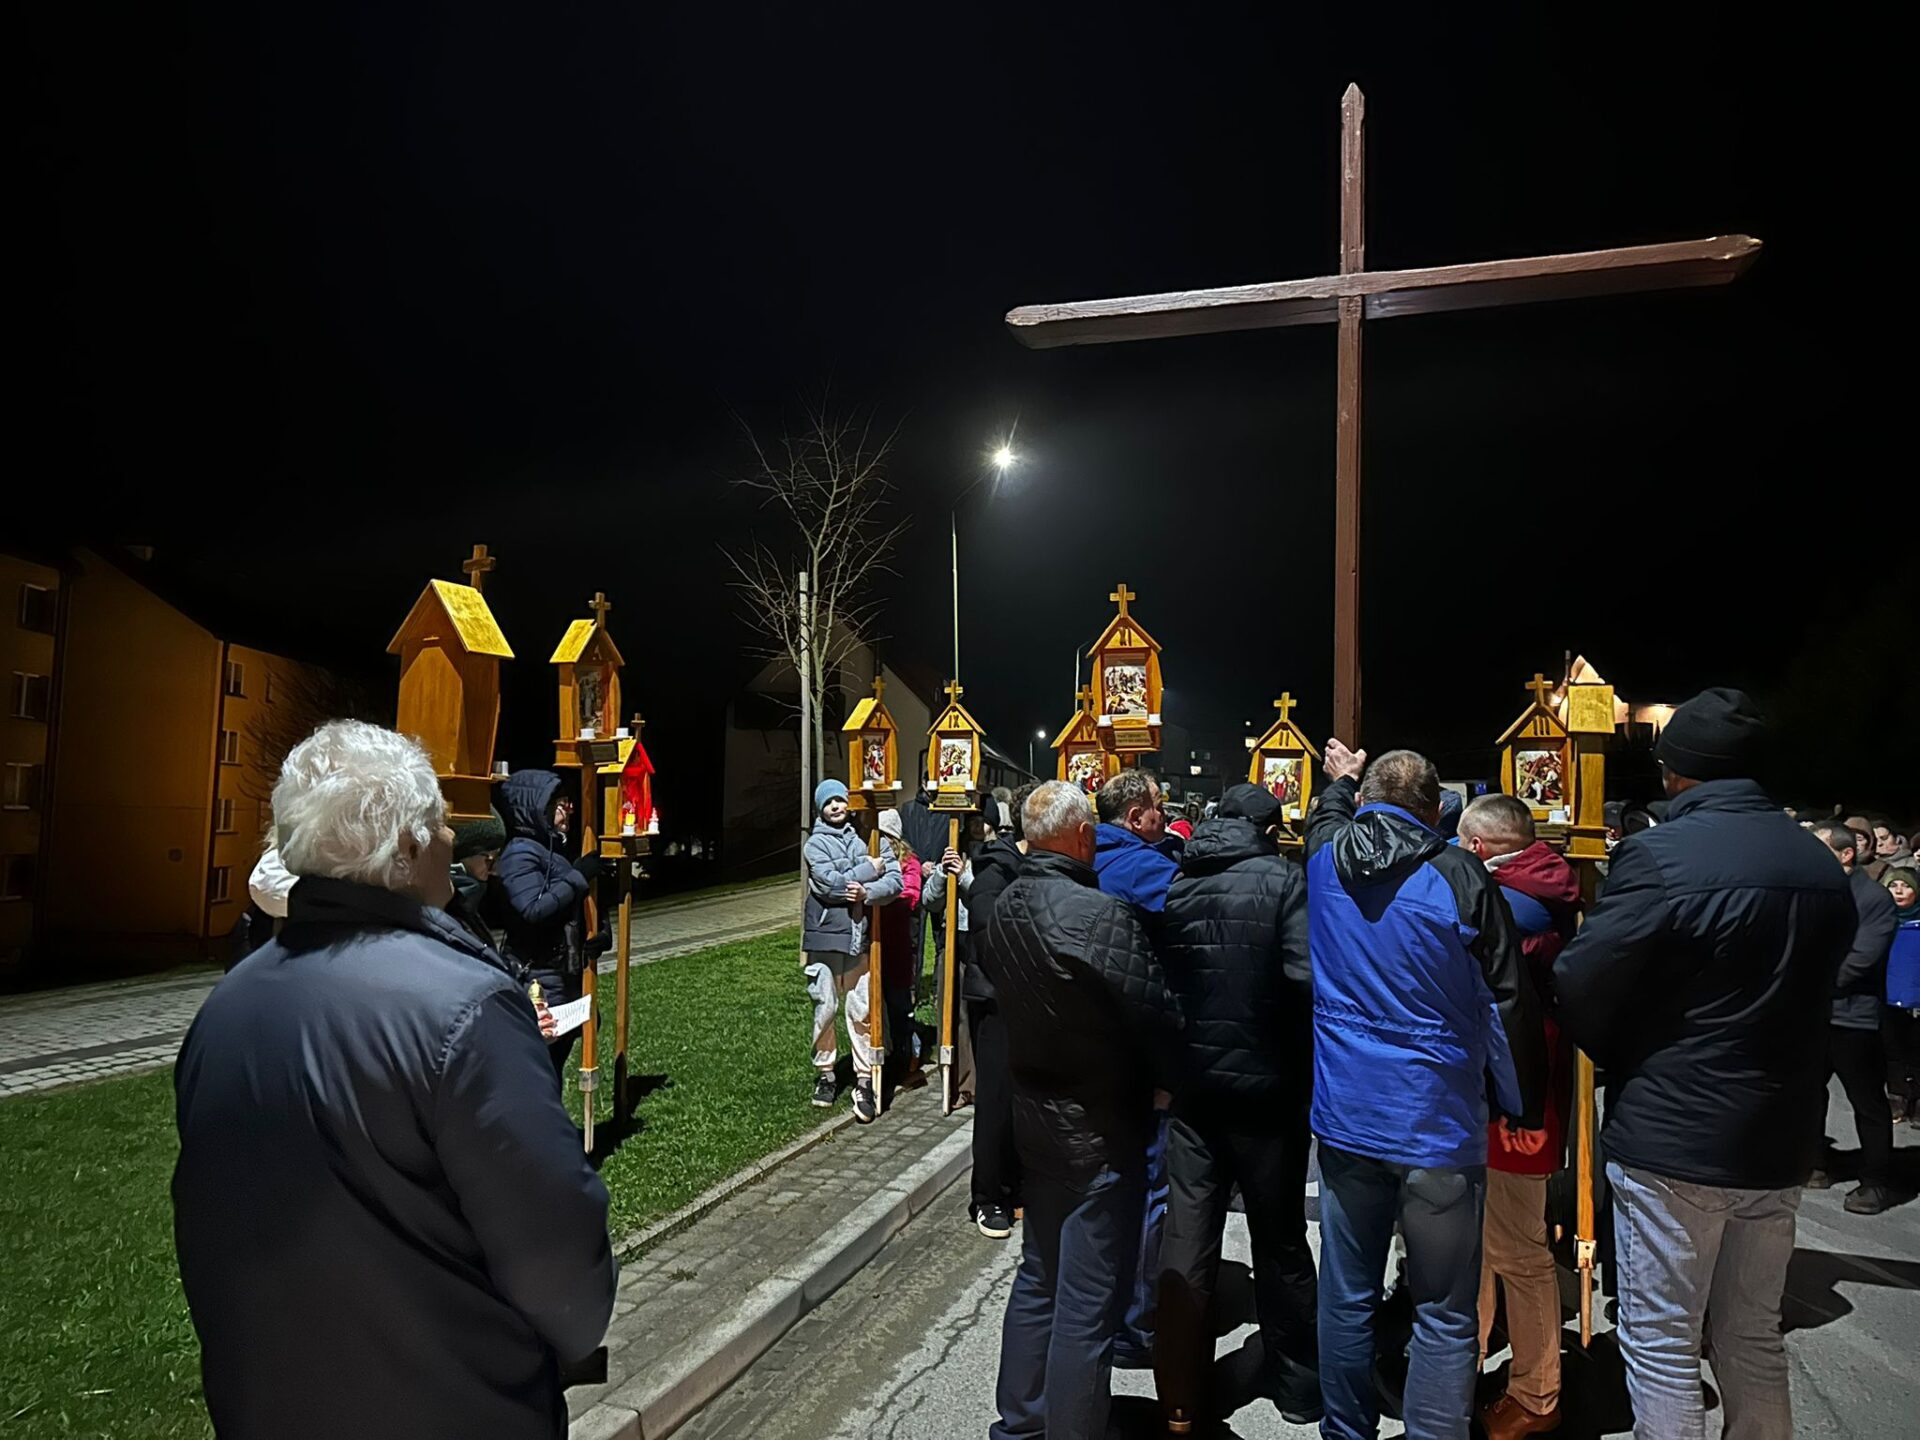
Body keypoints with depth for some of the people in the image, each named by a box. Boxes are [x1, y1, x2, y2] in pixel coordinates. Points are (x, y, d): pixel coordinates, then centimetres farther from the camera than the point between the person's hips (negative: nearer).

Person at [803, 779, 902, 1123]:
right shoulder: (817, 843, 0)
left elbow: (895, 880, 0)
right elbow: (829, 884, -15)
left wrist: (867, 892, -17)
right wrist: (869, 869, -8)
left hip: (860, 937, 2)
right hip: (826, 937, -2)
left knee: (861, 1012, 2)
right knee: (825, 1010, 5)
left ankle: (864, 1081, 8)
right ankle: (824, 1074, 21)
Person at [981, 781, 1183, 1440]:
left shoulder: (1004, 908, 0)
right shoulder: (1101, 913, -25)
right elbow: (1157, 1015, -20)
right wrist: (1164, 1076, -3)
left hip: (1033, 1107, 8)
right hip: (1100, 1121, -8)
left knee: (1038, 1276, 22)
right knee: (1088, 1302, 4)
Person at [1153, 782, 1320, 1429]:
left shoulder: (1175, 884, 2)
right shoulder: (1282, 879, -11)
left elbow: (1155, 977, 3)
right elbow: (1307, 977, -21)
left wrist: (1167, 1063, 12)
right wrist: (1307, 1066, -7)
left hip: (1190, 1085, 3)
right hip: (1265, 1085, -3)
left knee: (1186, 1242, 9)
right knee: (1280, 1242, 14)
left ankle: (1180, 1396, 18)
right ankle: (1299, 1387, 29)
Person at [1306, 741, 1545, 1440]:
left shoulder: (1325, 860, 0)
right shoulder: (1461, 877, -12)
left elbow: (1327, 818, 27)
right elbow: (1508, 1006, -8)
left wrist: (1342, 779, 47)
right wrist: (1524, 1108, 4)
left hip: (1345, 1118, 4)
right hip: (1437, 1123, -4)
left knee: (1346, 1298, 14)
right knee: (1445, 1316, 7)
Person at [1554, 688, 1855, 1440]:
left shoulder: (1658, 856, -19)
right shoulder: (1821, 866, 4)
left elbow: (1578, 986, -18)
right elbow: (1809, 987, 11)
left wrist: (1624, 1062, 1)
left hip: (1673, 1133, -7)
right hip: (1781, 1134, 7)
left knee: (1660, 1342, 6)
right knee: (1753, 1334, 20)